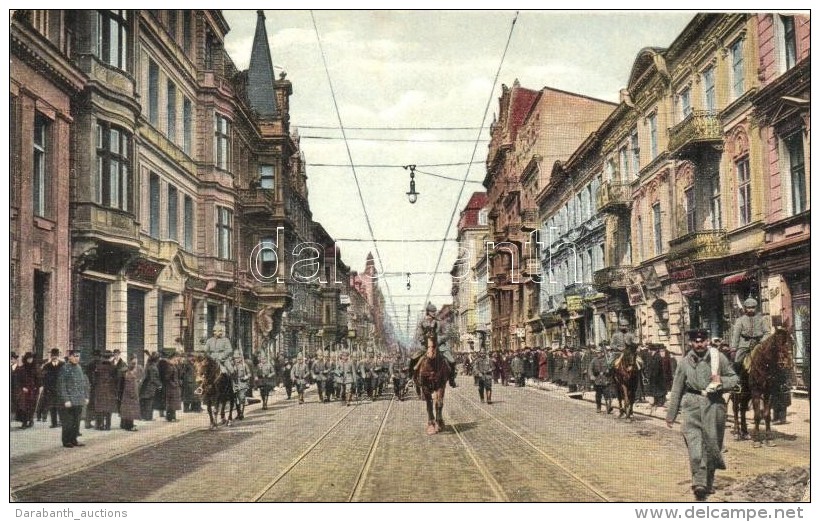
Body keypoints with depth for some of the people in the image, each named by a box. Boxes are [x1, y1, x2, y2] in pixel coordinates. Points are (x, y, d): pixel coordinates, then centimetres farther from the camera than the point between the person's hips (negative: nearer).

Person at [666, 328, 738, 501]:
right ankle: (699, 482, -19)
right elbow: (676, 390, 11)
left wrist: (722, 381, -11)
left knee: (712, 444, 7)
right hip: (692, 405, 0)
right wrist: (671, 415, 12)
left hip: (714, 404, 1)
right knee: (694, 442, -15)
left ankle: (709, 482, 25)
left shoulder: (718, 357, 4)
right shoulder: (685, 362, 6)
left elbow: (734, 378, 12)